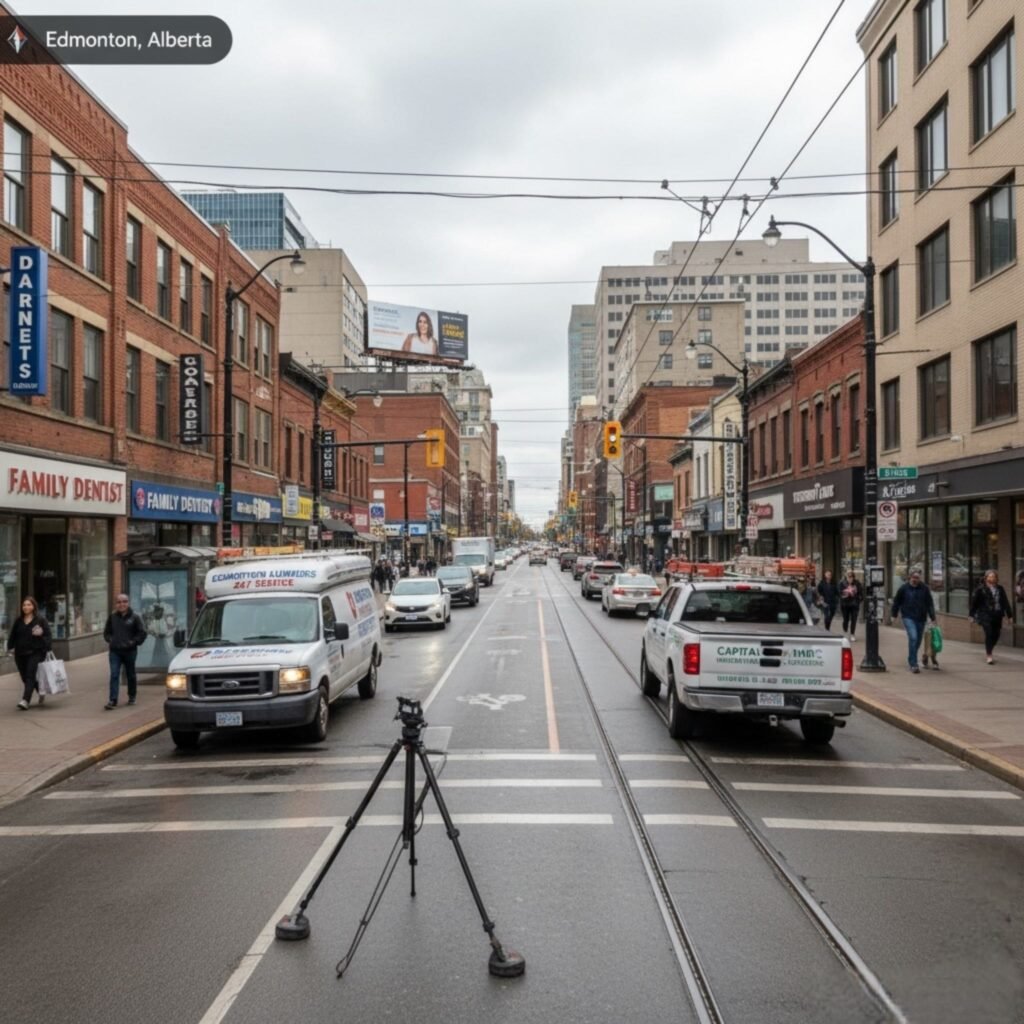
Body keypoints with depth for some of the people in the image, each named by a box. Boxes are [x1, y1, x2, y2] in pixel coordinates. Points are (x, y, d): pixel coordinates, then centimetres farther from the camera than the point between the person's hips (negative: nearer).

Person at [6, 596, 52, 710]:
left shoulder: (41, 619, -2)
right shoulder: (18, 620, 10)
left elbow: (47, 635, -4)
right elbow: (13, 635, 16)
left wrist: (48, 648, -11)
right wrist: (10, 647, 9)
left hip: (36, 652, -5)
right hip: (20, 653, 5)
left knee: (30, 676, -14)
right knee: (25, 677, 10)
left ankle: (25, 700, -20)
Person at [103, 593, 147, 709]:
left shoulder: (134, 617, -3)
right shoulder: (112, 617, 4)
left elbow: (142, 633, -2)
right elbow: (106, 632, 17)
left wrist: (134, 642, -10)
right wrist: (110, 640, 2)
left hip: (129, 651, -1)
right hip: (114, 651, 1)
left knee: (130, 674, 11)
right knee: (114, 675, -8)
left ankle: (132, 696, 28)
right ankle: (113, 700, -11)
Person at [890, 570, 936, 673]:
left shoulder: (924, 589, 1)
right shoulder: (904, 588, -3)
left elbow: (930, 604, 4)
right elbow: (896, 602, 7)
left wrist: (932, 618, 0)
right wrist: (894, 615, 10)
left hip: (921, 618, 3)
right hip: (908, 617, -3)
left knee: (918, 640, 11)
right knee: (913, 637, -19)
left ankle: (911, 660, 33)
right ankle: (913, 664, -16)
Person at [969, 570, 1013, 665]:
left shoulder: (1000, 589, 8)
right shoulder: (981, 589, -4)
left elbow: (1005, 602, 12)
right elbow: (974, 602, -2)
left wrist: (1009, 615, 11)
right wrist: (972, 615, -1)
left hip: (997, 615, 4)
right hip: (985, 614, -4)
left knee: (996, 635, 8)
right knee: (989, 634, -12)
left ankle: (988, 652, 29)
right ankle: (989, 655, -4)